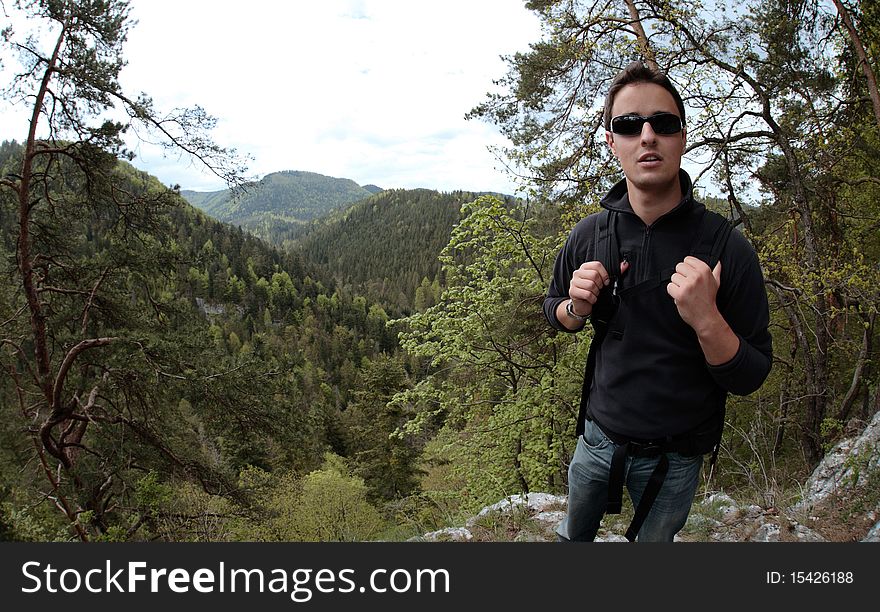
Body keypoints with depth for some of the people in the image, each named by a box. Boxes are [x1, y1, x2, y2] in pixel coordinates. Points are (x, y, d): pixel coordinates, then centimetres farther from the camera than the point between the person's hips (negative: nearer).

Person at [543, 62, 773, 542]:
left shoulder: (727, 248, -20)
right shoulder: (589, 235, -10)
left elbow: (750, 379, -16)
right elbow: (553, 309, 6)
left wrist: (706, 320, -35)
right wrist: (576, 308, -17)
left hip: (674, 459, -2)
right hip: (598, 437, 3)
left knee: (654, 538, 23)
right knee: (575, 533, 25)